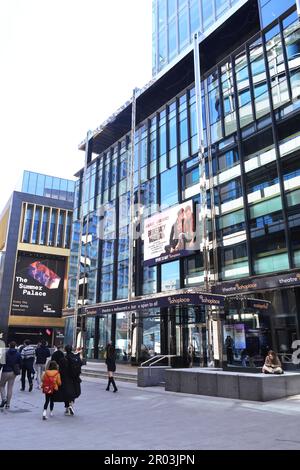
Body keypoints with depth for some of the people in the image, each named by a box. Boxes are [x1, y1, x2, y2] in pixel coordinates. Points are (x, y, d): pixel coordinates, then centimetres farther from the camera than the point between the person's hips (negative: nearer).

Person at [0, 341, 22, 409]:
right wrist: (18, 370, 17)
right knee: (10, 388, 10)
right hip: (13, 373, 3)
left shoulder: (6, 353, -13)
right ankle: (8, 404, 12)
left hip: (6, 371, -3)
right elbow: (20, 363, 2)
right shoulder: (18, 354, -2)